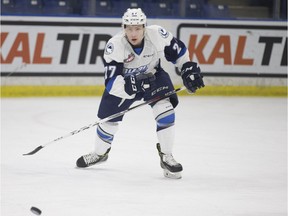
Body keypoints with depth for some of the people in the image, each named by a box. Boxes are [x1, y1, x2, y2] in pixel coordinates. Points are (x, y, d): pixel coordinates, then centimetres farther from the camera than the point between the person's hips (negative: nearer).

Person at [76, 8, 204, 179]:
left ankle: (166, 157, -7)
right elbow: (112, 83, -37)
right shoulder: (115, 46, -34)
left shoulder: (157, 35, -29)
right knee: (109, 119, 6)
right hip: (123, 81, -1)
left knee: (165, 110, -21)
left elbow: (178, 50, -7)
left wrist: (189, 69, -8)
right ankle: (100, 153, 37)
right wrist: (131, 86, -52)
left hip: (153, 75, 1)